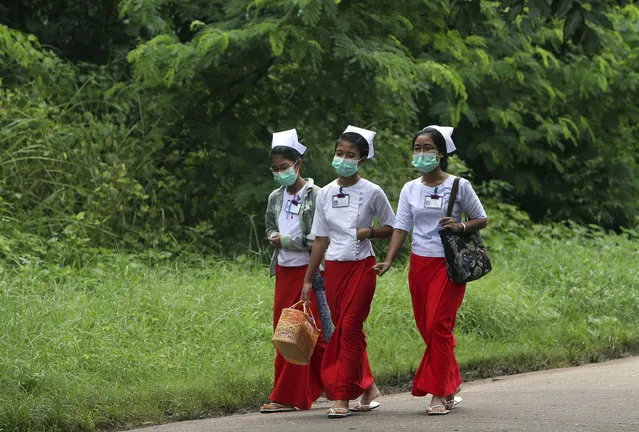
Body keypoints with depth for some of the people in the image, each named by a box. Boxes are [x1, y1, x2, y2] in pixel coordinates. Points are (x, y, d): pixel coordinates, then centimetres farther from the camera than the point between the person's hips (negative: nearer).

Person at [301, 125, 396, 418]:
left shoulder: (371, 193, -4)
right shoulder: (326, 194, 7)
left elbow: (392, 229, 4)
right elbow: (321, 239, 11)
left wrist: (369, 232, -16)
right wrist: (308, 279, 10)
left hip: (361, 265, -4)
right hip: (334, 268, 4)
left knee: (350, 328, -11)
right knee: (344, 330, 6)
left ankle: (342, 398, -10)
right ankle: (368, 387, 23)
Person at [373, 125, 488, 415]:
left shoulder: (458, 186, -3)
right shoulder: (410, 189, 7)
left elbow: (481, 219, 4)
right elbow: (401, 228, 2)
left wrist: (461, 226, -17)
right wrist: (388, 261, -11)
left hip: (448, 265, -4)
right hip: (420, 264, 4)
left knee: (438, 326, -13)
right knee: (427, 328, 6)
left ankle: (439, 394, -11)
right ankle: (451, 385, 21)